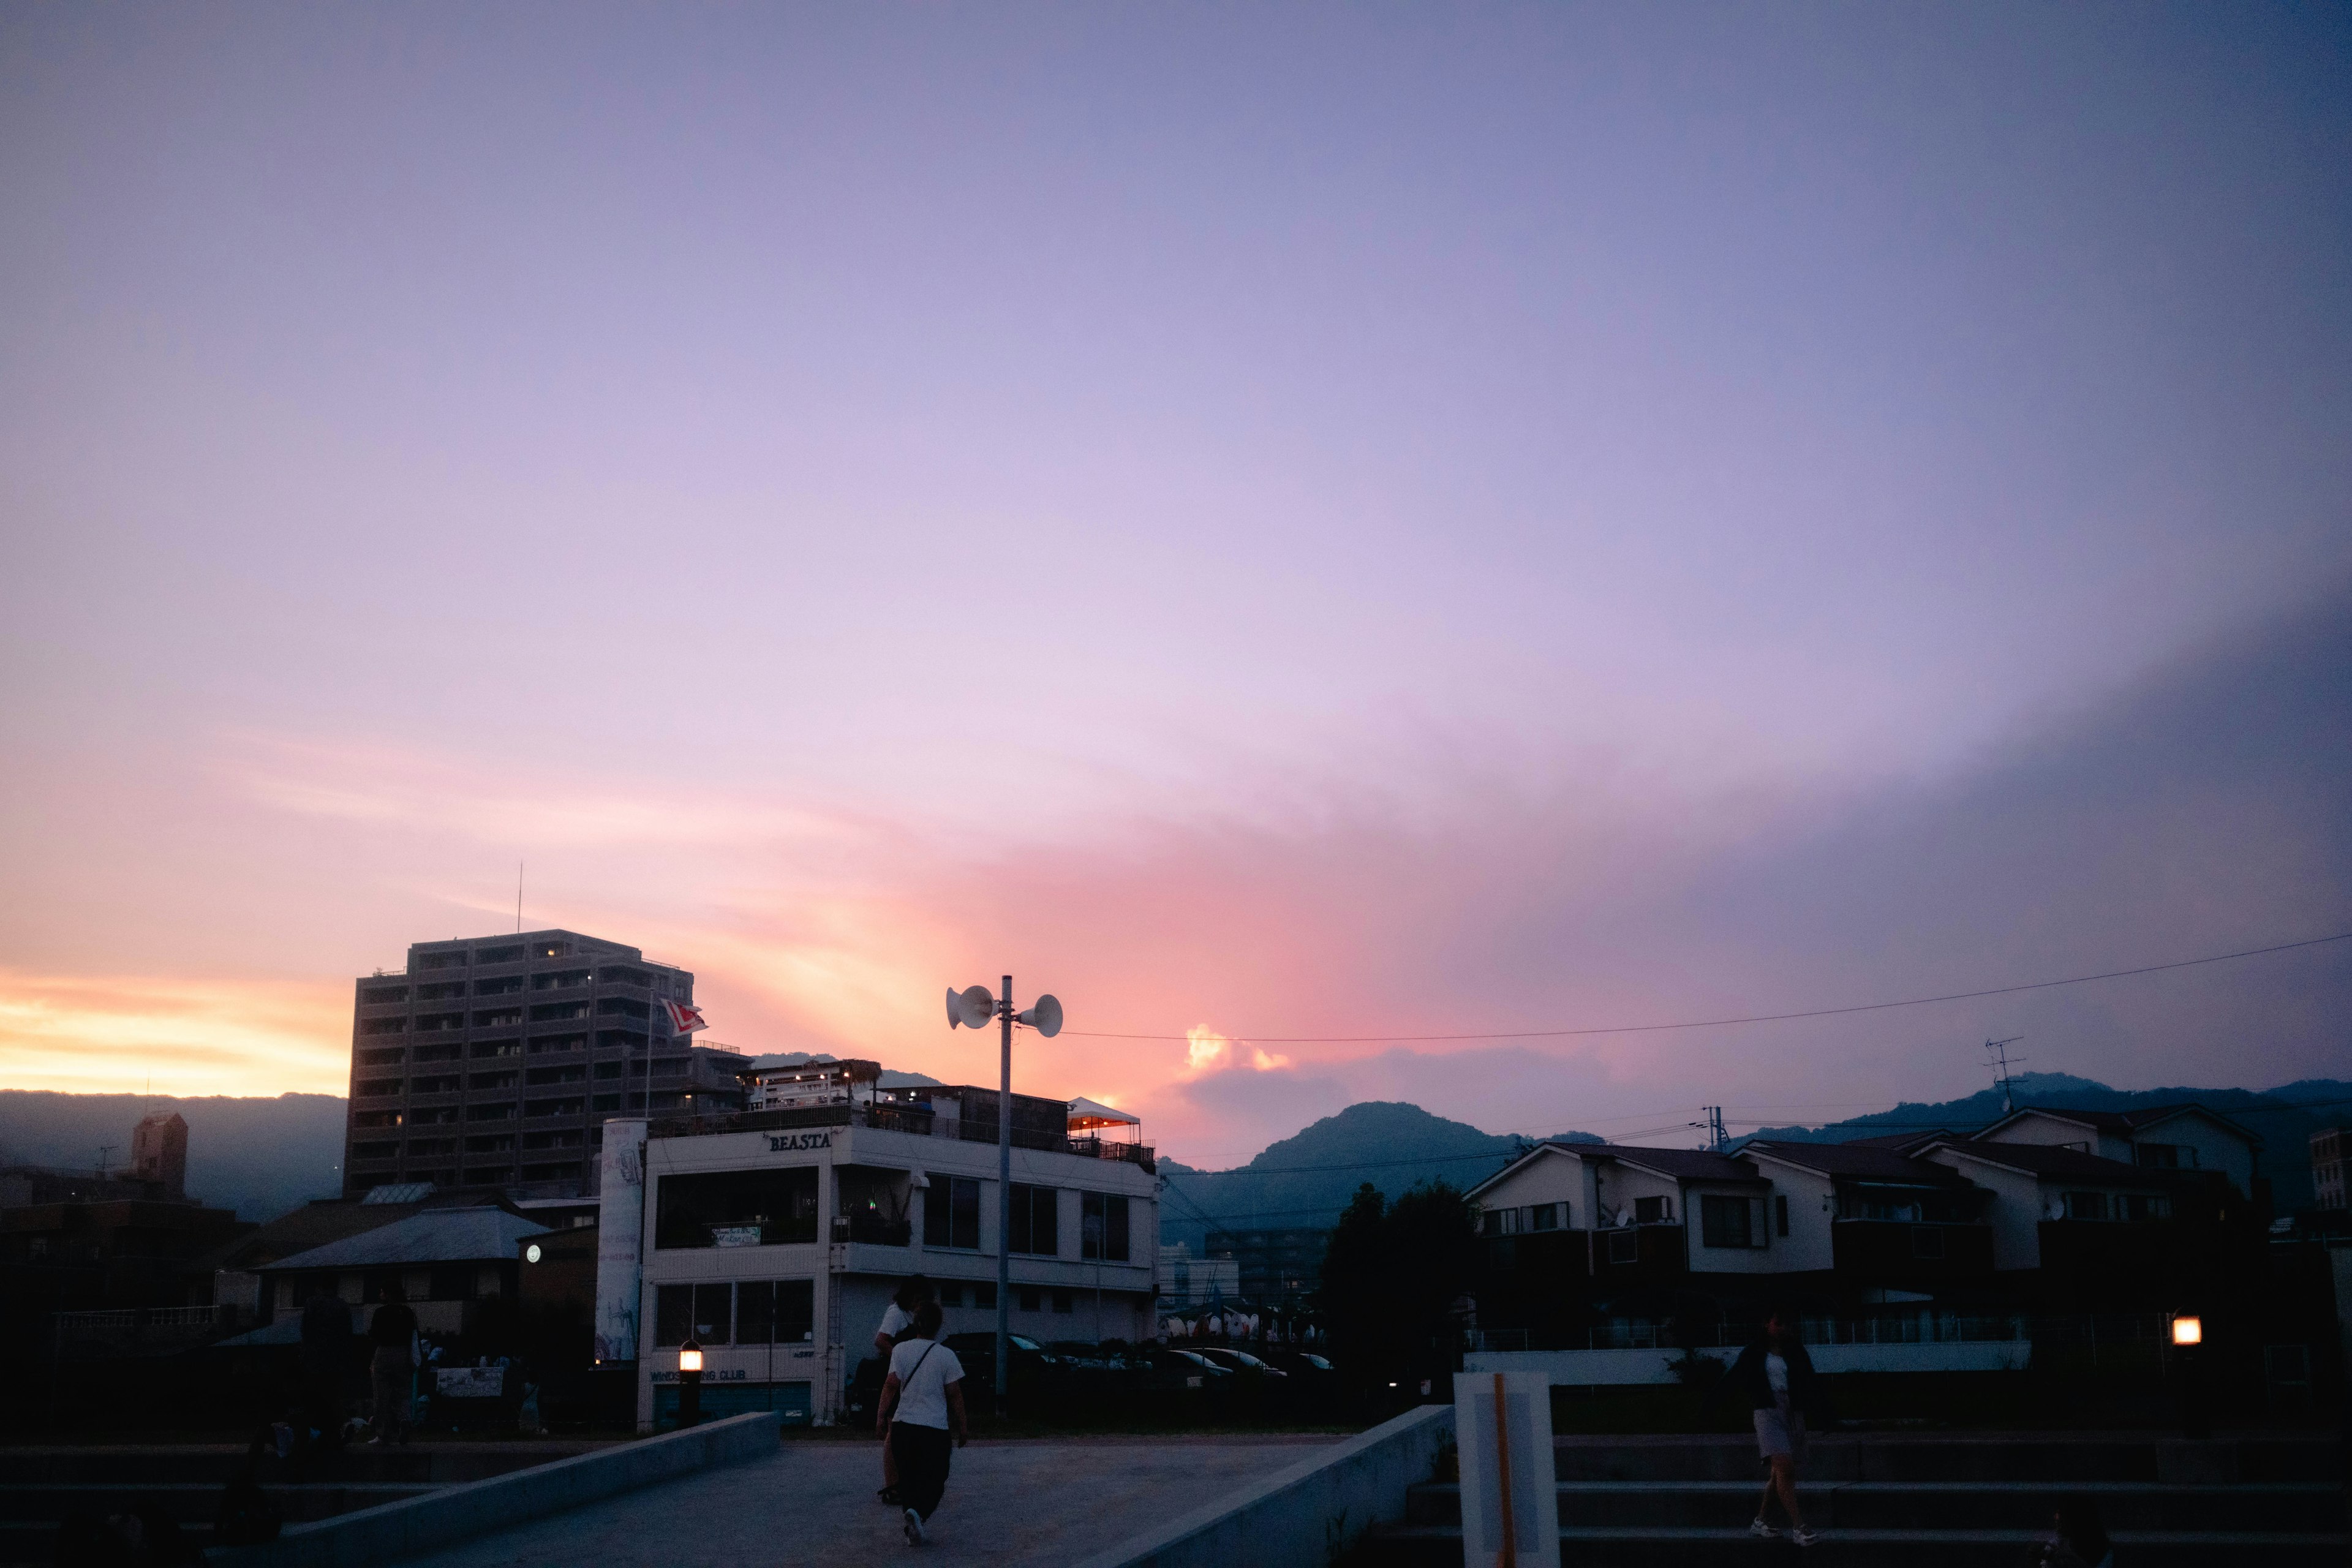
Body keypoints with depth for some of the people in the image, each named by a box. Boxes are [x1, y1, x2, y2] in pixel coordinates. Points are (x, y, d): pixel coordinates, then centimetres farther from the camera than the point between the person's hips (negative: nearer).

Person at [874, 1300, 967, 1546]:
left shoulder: (901, 1350, 0)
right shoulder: (946, 1356, -5)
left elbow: (891, 1384, -8)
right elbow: (955, 1394, -2)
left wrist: (882, 1414, -3)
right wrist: (962, 1428, 7)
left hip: (903, 1424, 2)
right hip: (936, 1428, -2)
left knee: (908, 1478, 15)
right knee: (934, 1480, 7)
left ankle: (912, 1530, 15)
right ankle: (918, 1513, -21)